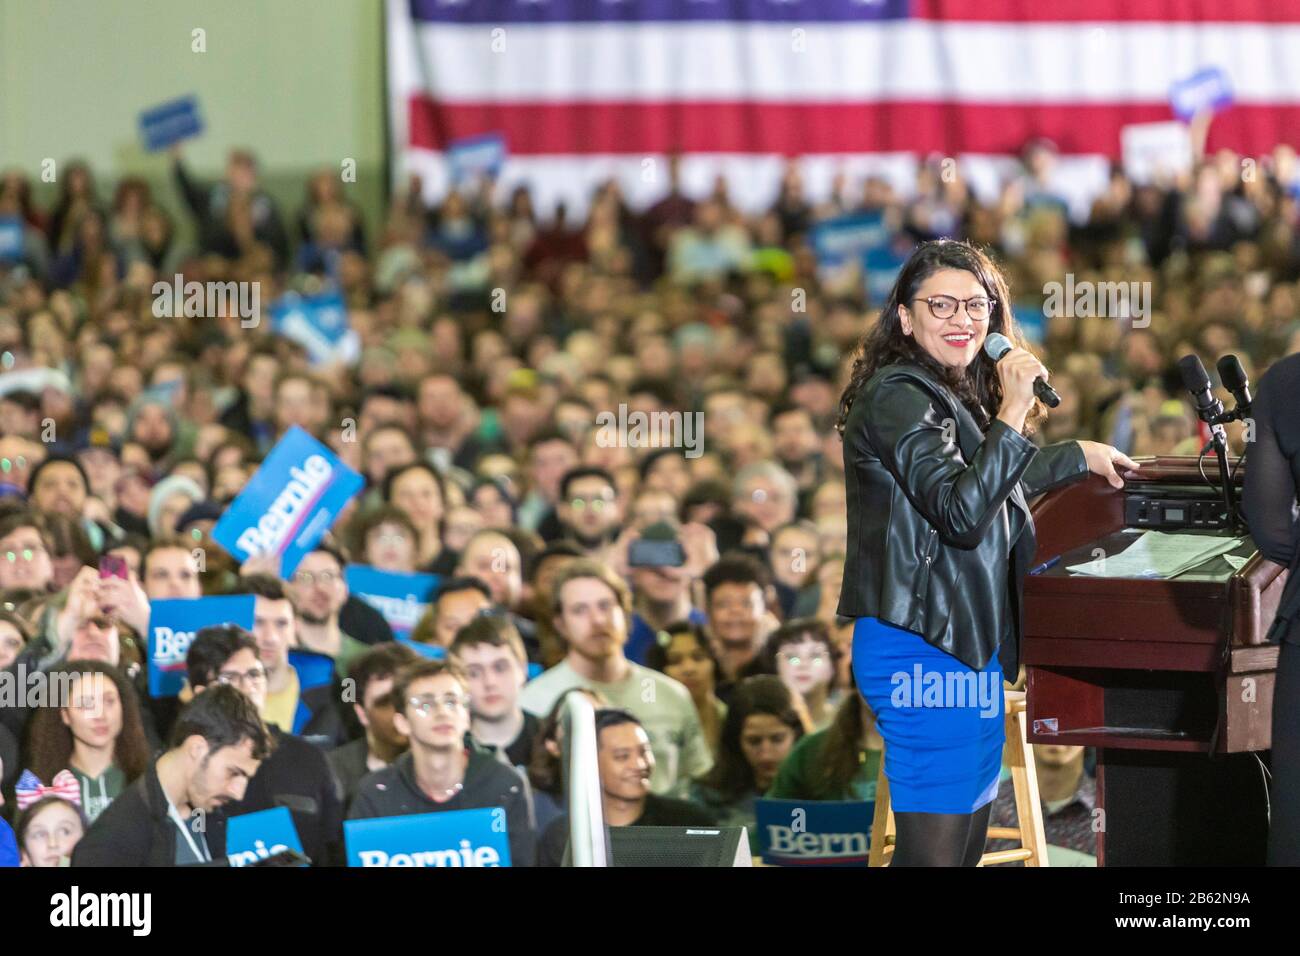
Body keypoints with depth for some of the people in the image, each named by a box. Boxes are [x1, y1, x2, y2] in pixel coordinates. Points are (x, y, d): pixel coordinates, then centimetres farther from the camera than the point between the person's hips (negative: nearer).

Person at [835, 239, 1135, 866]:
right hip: (923, 651, -10)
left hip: (968, 647, 10)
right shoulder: (898, 397, -14)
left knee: (969, 842, 10)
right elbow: (962, 513, -24)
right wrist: (1012, 413, -24)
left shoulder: (953, 396, 18)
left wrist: (1079, 458, 40)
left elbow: (995, 482, 36)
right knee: (935, 847, -12)